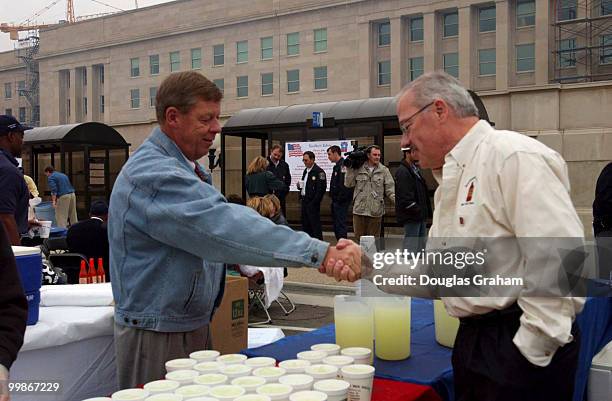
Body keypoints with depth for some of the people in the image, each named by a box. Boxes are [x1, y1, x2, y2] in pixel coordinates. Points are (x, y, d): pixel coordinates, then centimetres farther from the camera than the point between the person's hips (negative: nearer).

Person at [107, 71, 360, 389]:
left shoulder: (186, 168, 12)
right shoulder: (152, 173, -23)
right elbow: (224, 224, -35)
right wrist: (320, 253, -38)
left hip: (194, 325, 9)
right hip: (157, 335, -9)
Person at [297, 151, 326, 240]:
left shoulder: (319, 172, -11)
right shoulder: (305, 171, 16)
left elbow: (322, 188, -17)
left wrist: (314, 202, -20)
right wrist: (300, 185, 3)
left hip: (313, 202, -9)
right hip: (304, 201, 9)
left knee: (315, 224, -7)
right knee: (305, 224, 12)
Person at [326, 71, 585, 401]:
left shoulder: (515, 156, -15)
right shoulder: (451, 181, 15)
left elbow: (557, 259, -23)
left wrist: (531, 350, -20)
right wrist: (368, 265, 2)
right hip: (473, 338, 9)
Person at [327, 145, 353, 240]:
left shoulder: (343, 165, -15)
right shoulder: (337, 166, 18)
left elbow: (345, 184, -23)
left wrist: (340, 199, -20)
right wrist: (334, 199, 15)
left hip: (341, 202, -10)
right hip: (336, 202, 10)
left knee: (340, 225, -9)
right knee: (336, 226, 14)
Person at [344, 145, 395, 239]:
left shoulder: (384, 170, 3)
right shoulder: (358, 169, 5)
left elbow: (390, 190, 0)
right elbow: (348, 184, 3)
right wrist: (350, 169, -2)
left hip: (375, 212, -1)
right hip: (359, 210, 1)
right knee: (359, 238, 8)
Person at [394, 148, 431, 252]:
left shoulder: (415, 168, 16)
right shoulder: (402, 171, -14)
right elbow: (405, 198, -20)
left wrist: (426, 211, 13)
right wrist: (418, 210, -19)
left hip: (419, 216, 10)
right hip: (411, 216, -10)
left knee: (421, 243, 14)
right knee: (411, 244, -6)